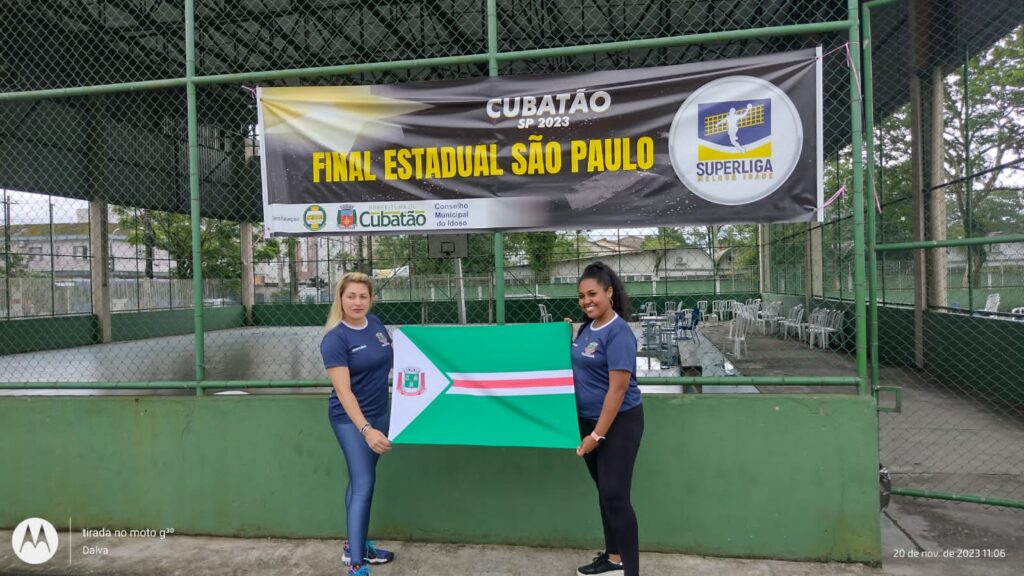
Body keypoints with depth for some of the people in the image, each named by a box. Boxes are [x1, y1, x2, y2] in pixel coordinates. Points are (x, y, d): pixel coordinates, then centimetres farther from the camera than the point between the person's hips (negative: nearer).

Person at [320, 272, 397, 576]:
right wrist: (365, 430, -36)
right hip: (351, 418, -6)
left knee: (360, 480, 16)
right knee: (364, 485, -9)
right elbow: (343, 392, -27)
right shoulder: (335, 339, -21)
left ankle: (355, 545, 29)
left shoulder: (376, 323, -1)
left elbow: (391, 358, 18)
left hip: (380, 412, 6)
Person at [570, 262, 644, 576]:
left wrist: (597, 435, -22)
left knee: (616, 496, -5)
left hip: (618, 423, -8)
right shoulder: (586, 328, 6)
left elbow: (618, 388, -23)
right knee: (604, 492, 17)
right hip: (589, 420, 8)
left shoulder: (618, 333, -19)